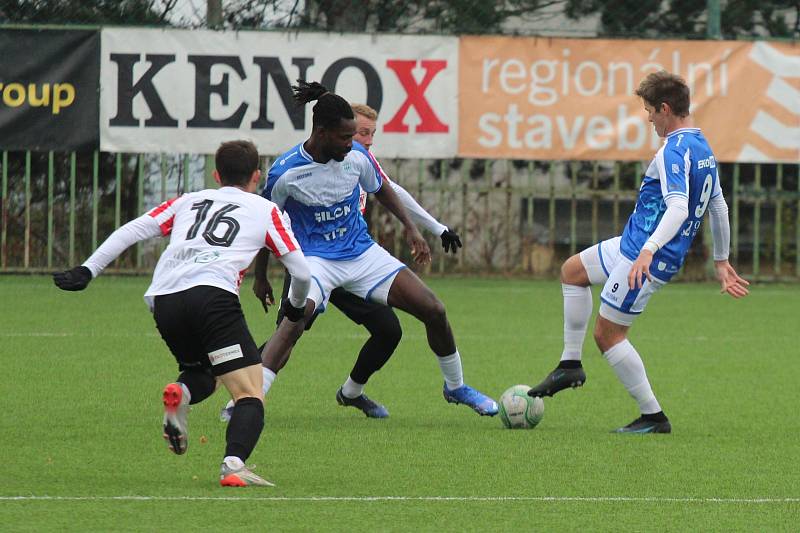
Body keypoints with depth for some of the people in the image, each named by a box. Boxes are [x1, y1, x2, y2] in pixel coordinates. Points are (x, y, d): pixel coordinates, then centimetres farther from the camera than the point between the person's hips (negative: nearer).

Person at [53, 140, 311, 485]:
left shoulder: (189, 201, 30)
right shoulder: (265, 210, 22)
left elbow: (132, 230, 20)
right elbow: (301, 271, 19)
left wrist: (87, 271, 20)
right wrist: (296, 305, 38)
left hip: (163, 300, 4)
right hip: (213, 294, -4)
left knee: (204, 375, 28)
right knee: (250, 395, -5)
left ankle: (181, 393, -7)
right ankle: (233, 465, -32)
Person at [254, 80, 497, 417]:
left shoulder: (357, 156, -8)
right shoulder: (285, 173, -18)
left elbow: (380, 190, 14)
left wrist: (410, 227, 7)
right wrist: (260, 276, 2)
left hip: (362, 253, 5)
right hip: (316, 259, -4)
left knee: (434, 311, -2)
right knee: (293, 323, -34)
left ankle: (455, 387, 22)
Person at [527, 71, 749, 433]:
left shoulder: (673, 152, -22)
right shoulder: (704, 150, 9)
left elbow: (678, 209, -34)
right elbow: (719, 209, 17)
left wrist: (648, 251, -44)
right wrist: (721, 262, 25)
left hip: (647, 259, -11)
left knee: (608, 334, -3)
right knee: (572, 271, 23)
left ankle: (653, 417, 3)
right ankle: (571, 365, 23)